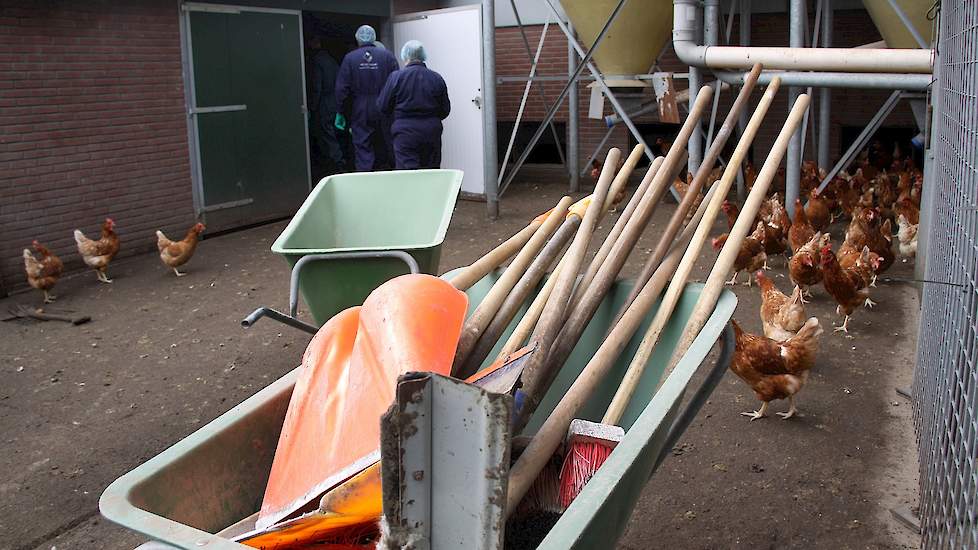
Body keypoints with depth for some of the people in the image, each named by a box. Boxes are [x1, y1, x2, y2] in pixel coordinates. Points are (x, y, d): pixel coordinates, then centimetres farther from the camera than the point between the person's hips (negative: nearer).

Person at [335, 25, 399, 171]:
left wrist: (340, 113, 4)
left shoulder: (350, 58, -2)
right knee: (384, 148, 12)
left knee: (362, 149, 2)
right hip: (384, 112, 1)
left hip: (360, 112, -1)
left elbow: (342, 89, -3)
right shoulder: (387, 56, -2)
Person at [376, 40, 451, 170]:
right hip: (432, 133, 4)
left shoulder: (396, 77, -6)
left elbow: (383, 106, -1)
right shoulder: (437, 78, 4)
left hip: (406, 133, -3)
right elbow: (445, 110, 9)